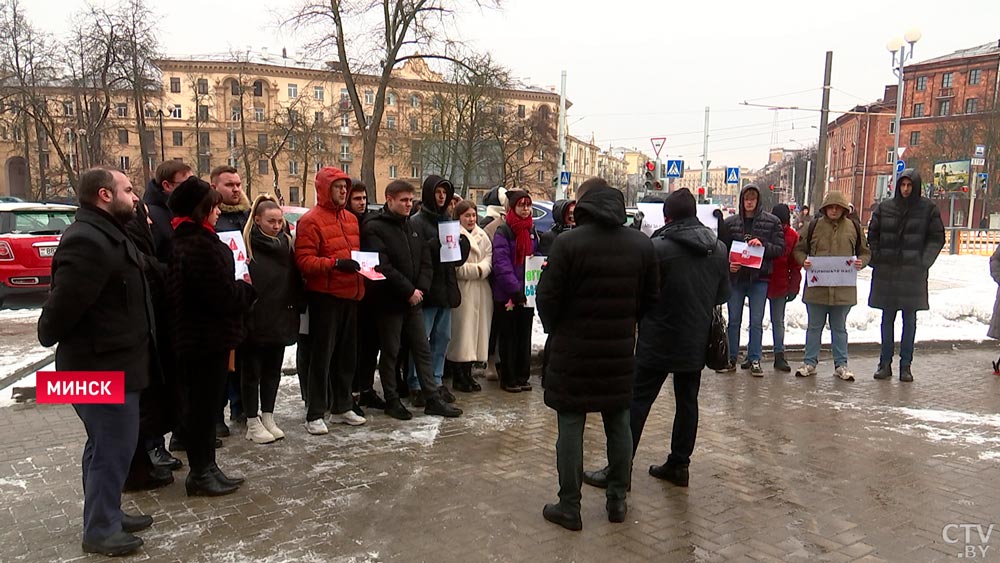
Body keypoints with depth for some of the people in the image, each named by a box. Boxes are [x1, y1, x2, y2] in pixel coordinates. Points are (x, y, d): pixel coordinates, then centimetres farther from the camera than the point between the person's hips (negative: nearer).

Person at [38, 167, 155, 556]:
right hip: (103, 367, -11)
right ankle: (100, 531, 15)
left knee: (106, 445, 21)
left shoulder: (107, 235, 13)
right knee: (112, 449, 1)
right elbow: (64, 304, -24)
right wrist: (49, 337, -8)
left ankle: (106, 515, 35)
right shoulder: (87, 241, -23)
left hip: (111, 363, 11)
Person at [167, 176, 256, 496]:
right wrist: (248, 287, -4)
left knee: (201, 405, 16)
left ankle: (205, 469, 26)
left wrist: (238, 288, 10)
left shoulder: (185, 241, 11)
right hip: (207, 338, -10)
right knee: (203, 406, 1)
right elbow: (223, 295, -22)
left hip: (193, 336, 10)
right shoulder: (201, 245, -21)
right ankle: (200, 474, 13)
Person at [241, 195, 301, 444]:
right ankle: (253, 424, 17)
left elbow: (295, 280, 9)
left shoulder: (286, 243, 8)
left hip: (280, 319, 5)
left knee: (273, 370, 14)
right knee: (252, 371, 7)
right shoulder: (246, 244, -8)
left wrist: (296, 310, 3)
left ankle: (268, 418, 27)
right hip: (254, 319, -5)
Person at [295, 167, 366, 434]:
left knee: (347, 354, 13)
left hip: (350, 295, 7)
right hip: (324, 296, -7)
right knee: (322, 355, -2)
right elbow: (303, 260, -17)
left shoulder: (351, 219, 14)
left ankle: (342, 407, 26)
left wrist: (363, 266, 7)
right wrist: (335, 264, -26)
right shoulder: (310, 220, -9)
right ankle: (315, 414, 7)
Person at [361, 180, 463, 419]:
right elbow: (382, 267, -20)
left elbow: (426, 261, 11)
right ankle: (392, 401, 16)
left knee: (422, 350, 10)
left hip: (413, 300, 7)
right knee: (390, 353, 4)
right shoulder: (374, 228, -11)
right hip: (389, 302, -7)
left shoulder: (411, 226, 13)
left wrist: (420, 288, -6)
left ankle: (432, 399, 17)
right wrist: (408, 291, -17)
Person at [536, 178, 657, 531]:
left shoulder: (568, 243, -14)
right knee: (619, 425, 16)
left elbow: (548, 297, -11)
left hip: (574, 351, -4)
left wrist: (555, 330, 8)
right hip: (620, 351, 4)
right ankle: (617, 501, 26)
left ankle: (569, 508, 13)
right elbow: (650, 298, 6)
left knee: (571, 428, 5)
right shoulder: (642, 244, 2)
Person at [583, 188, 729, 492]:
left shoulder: (659, 247, -17)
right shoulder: (719, 250, 2)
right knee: (687, 401, 16)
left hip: (658, 341, -5)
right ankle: (679, 464, 24)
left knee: (637, 402, 1)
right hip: (697, 342, 6)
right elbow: (723, 295, 11)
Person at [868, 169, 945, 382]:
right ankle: (885, 362, 13)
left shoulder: (928, 208, 1)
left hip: (912, 272, -1)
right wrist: (876, 259, 1)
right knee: (887, 318, 7)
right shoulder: (884, 207, 5)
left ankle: (906, 365, 11)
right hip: (886, 271, 1)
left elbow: (937, 238, 3)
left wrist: (923, 262, -6)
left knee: (909, 318, 4)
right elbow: (872, 235, 11)